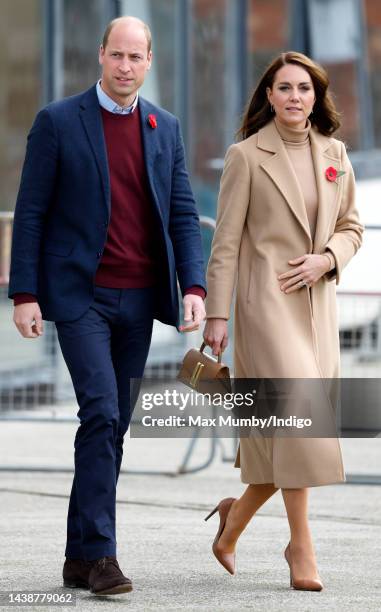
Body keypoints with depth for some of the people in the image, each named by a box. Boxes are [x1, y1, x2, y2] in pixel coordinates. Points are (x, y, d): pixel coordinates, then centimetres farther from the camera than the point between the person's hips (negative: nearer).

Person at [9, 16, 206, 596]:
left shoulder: (165, 129, 11)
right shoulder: (59, 122, -2)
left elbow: (183, 215, 10)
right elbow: (30, 213, -2)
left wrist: (193, 287, -4)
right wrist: (25, 295, -9)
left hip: (139, 300, 5)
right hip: (81, 295, -5)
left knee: (113, 424, 7)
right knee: (102, 414, -16)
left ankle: (80, 556, 15)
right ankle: (100, 553, -14)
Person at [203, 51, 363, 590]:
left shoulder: (334, 154, 11)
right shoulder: (246, 156, -3)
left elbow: (351, 226, 18)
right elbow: (226, 241, -4)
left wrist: (326, 258, -3)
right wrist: (216, 314, -7)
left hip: (317, 302, 5)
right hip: (266, 299, -5)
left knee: (284, 434, 5)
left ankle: (234, 520, 27)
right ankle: (300, 543, -10)